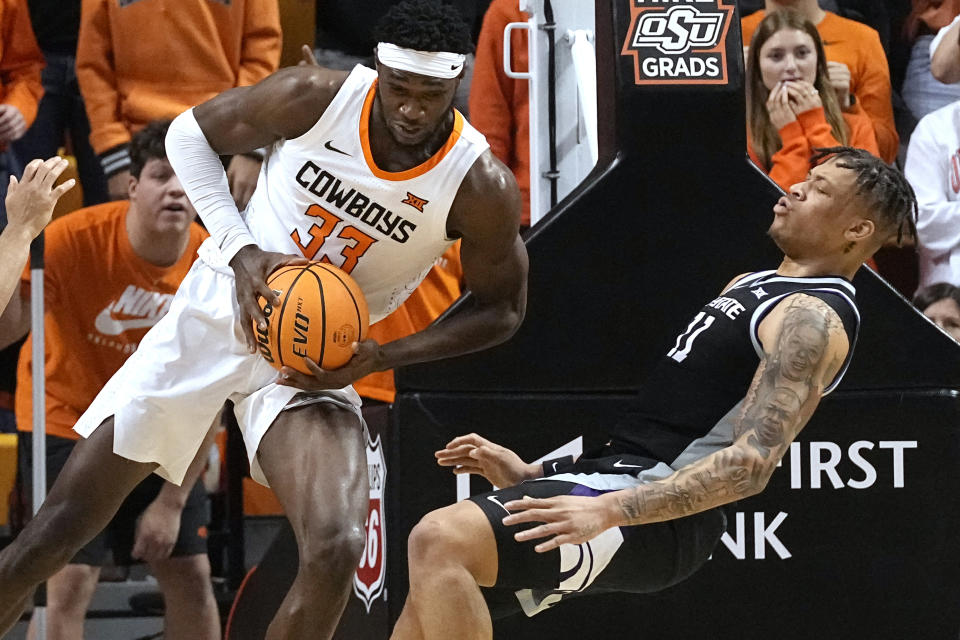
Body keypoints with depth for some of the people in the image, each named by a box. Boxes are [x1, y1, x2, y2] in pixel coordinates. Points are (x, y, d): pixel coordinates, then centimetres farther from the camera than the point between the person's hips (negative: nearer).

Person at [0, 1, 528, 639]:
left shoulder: (481, 189, -16)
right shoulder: (316, 97, -16)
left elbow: (501, 309, 0)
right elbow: (191, 133, 0)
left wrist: (378, 359, -14)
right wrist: (240, 251, -14)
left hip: (317, 361, 0)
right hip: (216, 315, 1)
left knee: (335, 551, -25)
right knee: (51, 538, -1)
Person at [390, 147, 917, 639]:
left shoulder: (811, 320, -12)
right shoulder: (750, 286, 21)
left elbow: (750, 463, -25)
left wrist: (607, 511, -33)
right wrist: (534, 476, 18)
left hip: (652, 510, -10)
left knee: (441, 540, -26)